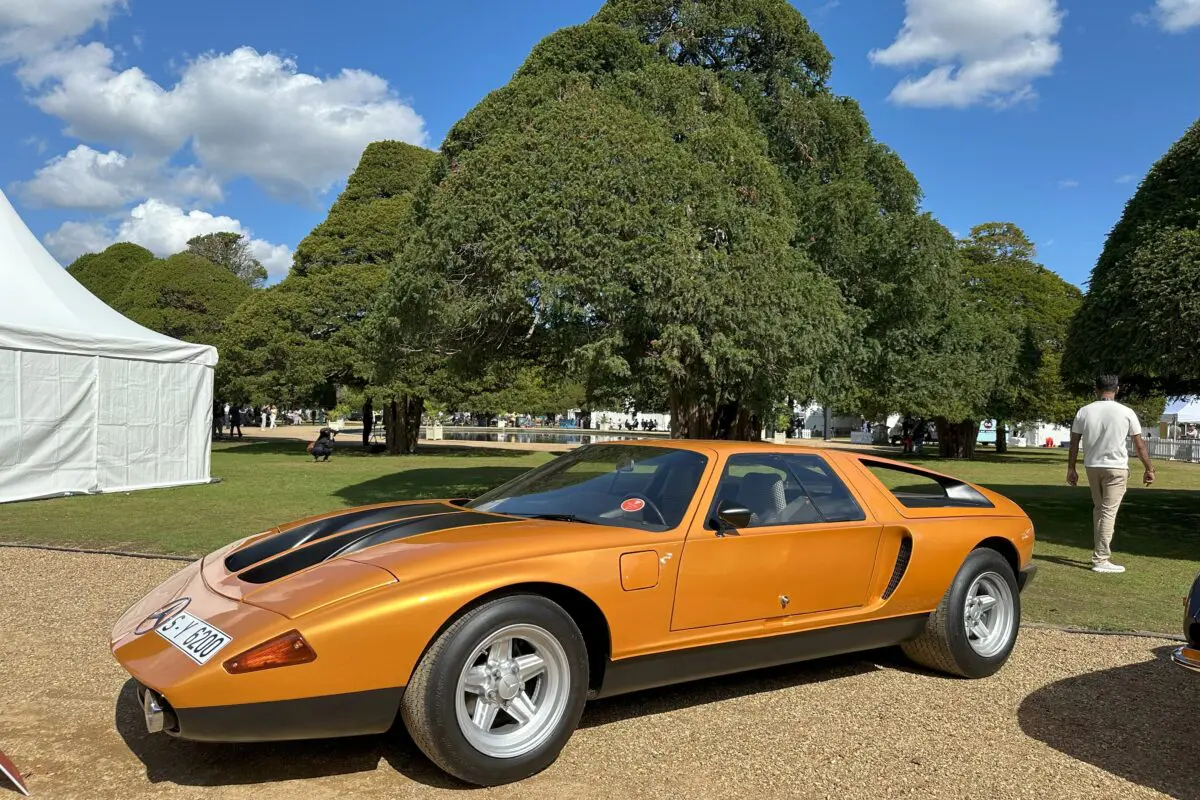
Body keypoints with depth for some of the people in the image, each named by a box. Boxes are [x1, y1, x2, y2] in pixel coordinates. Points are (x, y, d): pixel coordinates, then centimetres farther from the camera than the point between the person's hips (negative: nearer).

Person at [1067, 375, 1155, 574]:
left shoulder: (1084, 412, -1)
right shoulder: (1126, 413, -7)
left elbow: (1074, 443, 1)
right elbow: (1139, 444, -2)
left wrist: (1071, 469, 8)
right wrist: (1149, 469, 6)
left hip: (1092, 467, 3)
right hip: (1116, 468, -3)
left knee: (1098, 509, 19)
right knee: (1108, 512, -1)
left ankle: (1100, 551, 23)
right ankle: (1101, 559, -2)